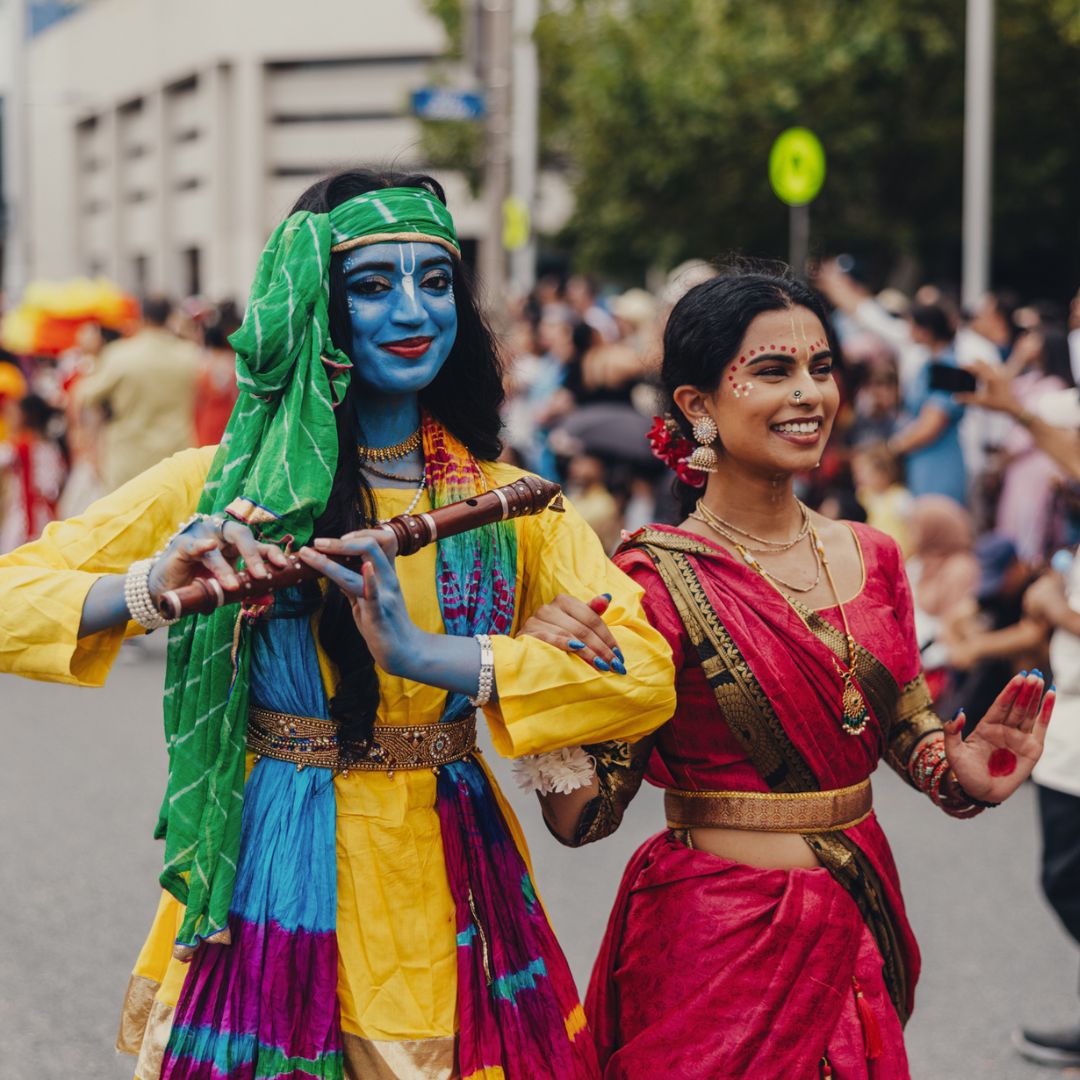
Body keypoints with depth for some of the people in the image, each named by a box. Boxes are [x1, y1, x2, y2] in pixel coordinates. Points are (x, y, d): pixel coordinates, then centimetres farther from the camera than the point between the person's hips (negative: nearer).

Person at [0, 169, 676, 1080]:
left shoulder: (509, 505, 2)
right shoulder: (226, 484, -2)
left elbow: (649, 677, -14)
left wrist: (423, 652, -26)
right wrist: (148, 588, -27)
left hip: (444, 890, 2)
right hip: (269, 885, -1)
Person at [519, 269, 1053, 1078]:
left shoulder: (870, 557, 3)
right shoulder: (660, 578, -13)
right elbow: (583, 818, -14)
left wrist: (961, 770, -8)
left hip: (858, 928, 6)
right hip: (715, 942, -5)